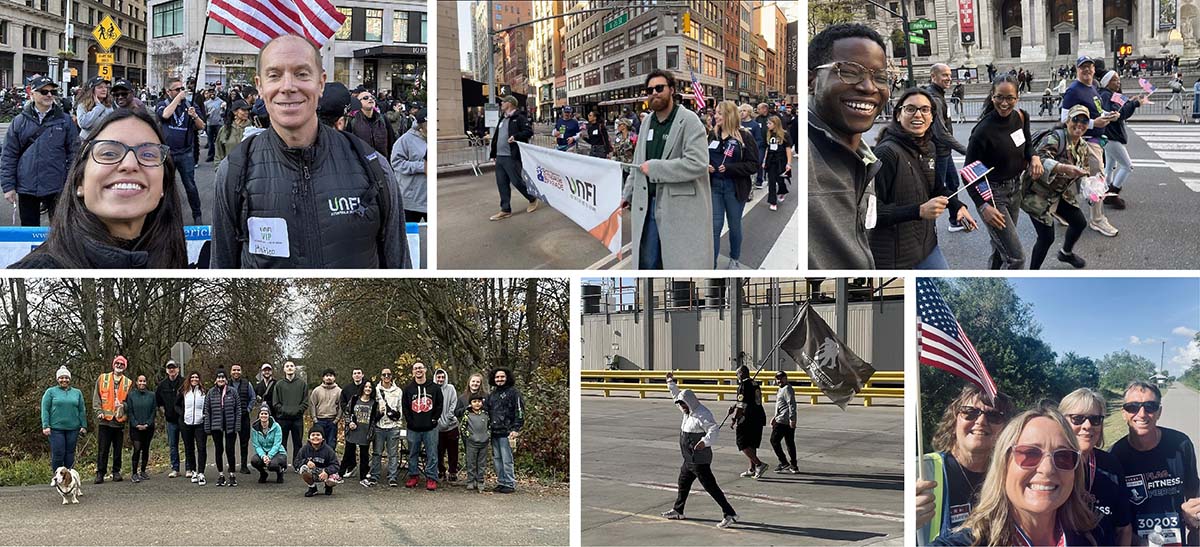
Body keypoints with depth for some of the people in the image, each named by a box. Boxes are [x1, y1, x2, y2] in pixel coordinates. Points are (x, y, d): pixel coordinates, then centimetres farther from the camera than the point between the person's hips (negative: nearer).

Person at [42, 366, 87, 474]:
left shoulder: (77, 393, 14)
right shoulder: (50, 392, 5)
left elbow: (82, 411, 15)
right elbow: (45, 410, 1)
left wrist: (83, 426, 7)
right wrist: (45, 426, -8)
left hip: (73, 428, 3)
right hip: (56, 428, -3)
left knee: (70, 454, 5)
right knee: (58, 454, -6)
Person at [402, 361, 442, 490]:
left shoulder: (434, 388, 4)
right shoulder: (408, 388, 5)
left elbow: (439, 405, 6)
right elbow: (404, 406, 5)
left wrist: (434, 419, -3)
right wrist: (409, 421, -4)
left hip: (430, 428, -1)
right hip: (413, 428, 1)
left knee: (432, 454, -1)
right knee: (413, 454, 8)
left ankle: (431, 478, 5)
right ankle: (413, 476, 19)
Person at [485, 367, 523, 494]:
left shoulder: (513, 392, -2)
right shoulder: (492, 394, 19)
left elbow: (519, 412, -7)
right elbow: (486, 410, 23)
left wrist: (516, 429, -14)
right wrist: (487, 426, 9)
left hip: (506, 432, -7)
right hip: (494, 432, 7)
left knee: (507, 459, -7)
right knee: (496, 459, 8)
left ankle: (510, 484, -2)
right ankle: (501, 482, 15)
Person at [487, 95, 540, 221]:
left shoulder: (519, 117, -8)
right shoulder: (502, 119, 20)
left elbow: (529, 131, -15)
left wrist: (516, 136, -28)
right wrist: (494, 154, 22)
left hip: (511, 157, -9)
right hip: (500, 157, 9)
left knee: (517, 181, -4)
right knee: (502, 184, 7)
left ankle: (533, 199, 17)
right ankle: (505, 210, 12)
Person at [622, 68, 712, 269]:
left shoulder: (689, 121, -9)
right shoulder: (647, 123, 14)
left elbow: (697, 164, -21)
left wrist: (654, 168, -17)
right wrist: (627, 195, 18)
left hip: (680, 207, -7)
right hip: (648, 206, 7)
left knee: (679, 265, -2)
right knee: (647, 264, 10)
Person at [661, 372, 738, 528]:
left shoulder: (702, 415, -21)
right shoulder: (689, 411, 9)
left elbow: (714, 429, -34)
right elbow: (677, 396, 28)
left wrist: (705, 441, -51)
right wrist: (671, 382, 30)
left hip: (700, 460, -10)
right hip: (689, 459, 10)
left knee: (711, 487, -12)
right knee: (683, 483, 24)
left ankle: (729, 514, -12)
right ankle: (678, 511, 42)